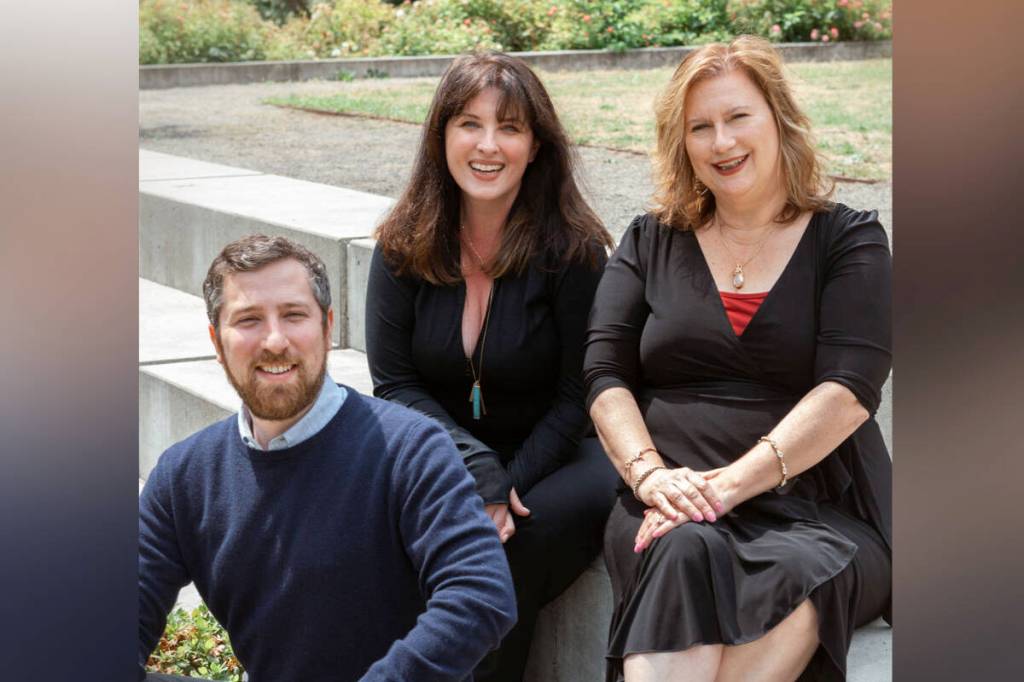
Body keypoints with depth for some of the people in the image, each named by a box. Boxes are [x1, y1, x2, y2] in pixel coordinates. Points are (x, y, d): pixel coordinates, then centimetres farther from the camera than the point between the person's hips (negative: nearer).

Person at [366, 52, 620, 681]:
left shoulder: (574, 249, -9)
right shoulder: (404, 245, 0)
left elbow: (577, 395, -7)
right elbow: (394, 383, -2)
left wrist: (509, 486, -19)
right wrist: (477, 470, -17)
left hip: (549, 457, -2)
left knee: (518, 538, -32)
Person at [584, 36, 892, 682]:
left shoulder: (849, 240, 9)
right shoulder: (652, 242, 18)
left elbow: (849, 390, -5)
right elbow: (605, 376, 8)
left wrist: (734, 482, -18)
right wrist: (649, 473, -13)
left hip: (821, 507, -1)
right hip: (675, 507, 2)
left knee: (796, 572, -37)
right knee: (686, 553, -35)